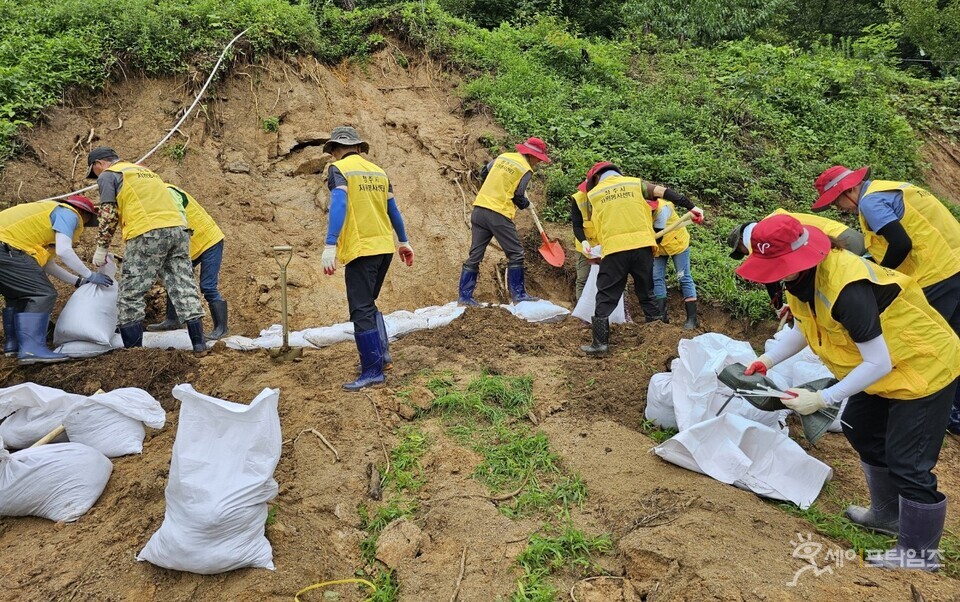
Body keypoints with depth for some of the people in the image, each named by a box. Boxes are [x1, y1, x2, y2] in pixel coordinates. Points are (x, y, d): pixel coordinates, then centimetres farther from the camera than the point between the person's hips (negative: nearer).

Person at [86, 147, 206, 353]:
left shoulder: (108, 175, 11)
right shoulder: (144, 170, 32)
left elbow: (108, 215, 2)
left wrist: (101, 247, 10)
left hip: (148, 233, -6)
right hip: (178, 227, 7)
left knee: (131, 294, 1)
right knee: (184, 287, 5)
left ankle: (133, 349, 1)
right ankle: (199, 343, 3)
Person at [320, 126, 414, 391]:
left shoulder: (339, 169, -4)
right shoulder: (378, 171, 14)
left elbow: (338, 205, -18)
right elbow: (393, 209, 17)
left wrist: (330, 245, -24)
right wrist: (403, 241, 26)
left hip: (361, 250, -7)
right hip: (385, 247, 7)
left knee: (361, 311, -1)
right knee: (368, 304, 22)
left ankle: (372, 371, 1)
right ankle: (381, 353, 23)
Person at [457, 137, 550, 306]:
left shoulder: (503, 156, 14)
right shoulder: (526, 170, -4)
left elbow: (483, 172, 24)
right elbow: (518, 197, -3)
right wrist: (525, 203, 19)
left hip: (479, 209, 7)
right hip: (498, 214, -7)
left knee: (475, 255, 8)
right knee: (516, 254, 6)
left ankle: (464, 296, 7)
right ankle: (518, 294, 8)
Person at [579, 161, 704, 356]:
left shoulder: (593, 194, 12)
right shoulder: (635, 183, 14)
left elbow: (598, 224, 14)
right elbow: (664, 192, 8)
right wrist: (691, 207, 10)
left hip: (613, 249, -2)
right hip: (642, 245, 2)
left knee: (605, 298, 5)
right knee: (647, 293, 16)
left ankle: (600, 343, 3)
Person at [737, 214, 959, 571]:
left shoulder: (846, 288, -37)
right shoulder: (802, 275, -9)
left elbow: (878, 363, -31)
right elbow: (805, 329, 5)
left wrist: (822, 399, -29)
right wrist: (767, 361, -7)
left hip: (923, 367, -10)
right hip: (886, 365, 10)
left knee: (908, 463, -3)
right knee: (861, 429, 21)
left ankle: (919, 553, 18)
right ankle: (888, 514, 41)